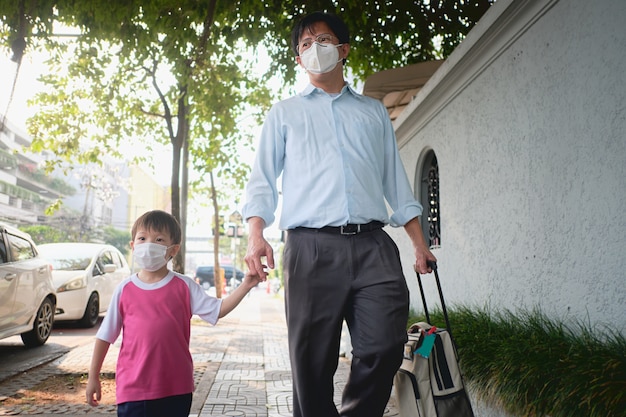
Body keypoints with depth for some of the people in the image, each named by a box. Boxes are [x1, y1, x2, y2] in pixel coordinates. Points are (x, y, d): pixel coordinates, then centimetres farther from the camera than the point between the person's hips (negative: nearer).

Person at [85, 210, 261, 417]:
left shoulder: (184, 286, -1)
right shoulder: (125, 289, 0)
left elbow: (218, 310, -5)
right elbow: (105, 335, 6)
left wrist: (245, 286, -18)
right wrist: (93, 376, 8)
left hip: (176, 388, 0)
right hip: (133, 389, 0)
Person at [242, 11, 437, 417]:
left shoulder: (374, 112, 24)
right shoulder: (284, 114, 20)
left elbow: (396, 181, 22)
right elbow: (263, 181, 13)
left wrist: (419, 243, 12)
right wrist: (256, 235, -6)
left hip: (373, 245, 2)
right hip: (312, 246, -1)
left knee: (385, 347, -8)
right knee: (312, 360, -2)